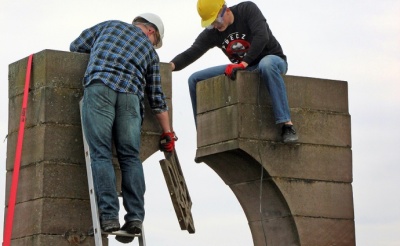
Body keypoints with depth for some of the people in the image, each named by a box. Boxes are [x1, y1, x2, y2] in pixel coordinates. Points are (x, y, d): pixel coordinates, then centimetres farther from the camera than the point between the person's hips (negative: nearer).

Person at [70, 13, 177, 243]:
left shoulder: (109, 25, 30)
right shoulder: (150, 51, 29)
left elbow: (76, 46, 29)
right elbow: (157, 97, 27)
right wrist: (168, 133, 33)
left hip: (99, 86, -1)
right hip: (130, 94, 1)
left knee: (101, 153, -4)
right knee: (130, 156, 7)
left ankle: (109, 215, -14)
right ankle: (135, 217, -2)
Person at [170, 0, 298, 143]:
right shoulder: (211, 33, -5)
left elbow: (262, 37, -29)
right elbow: (190, 53, -14)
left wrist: (243, 63, -36)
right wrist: (171, 66, -35)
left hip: (272, 59, -6)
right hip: (243, 68, 6)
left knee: (267, 64, -45)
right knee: (195, 80, -2)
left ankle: (287, 125, -45)